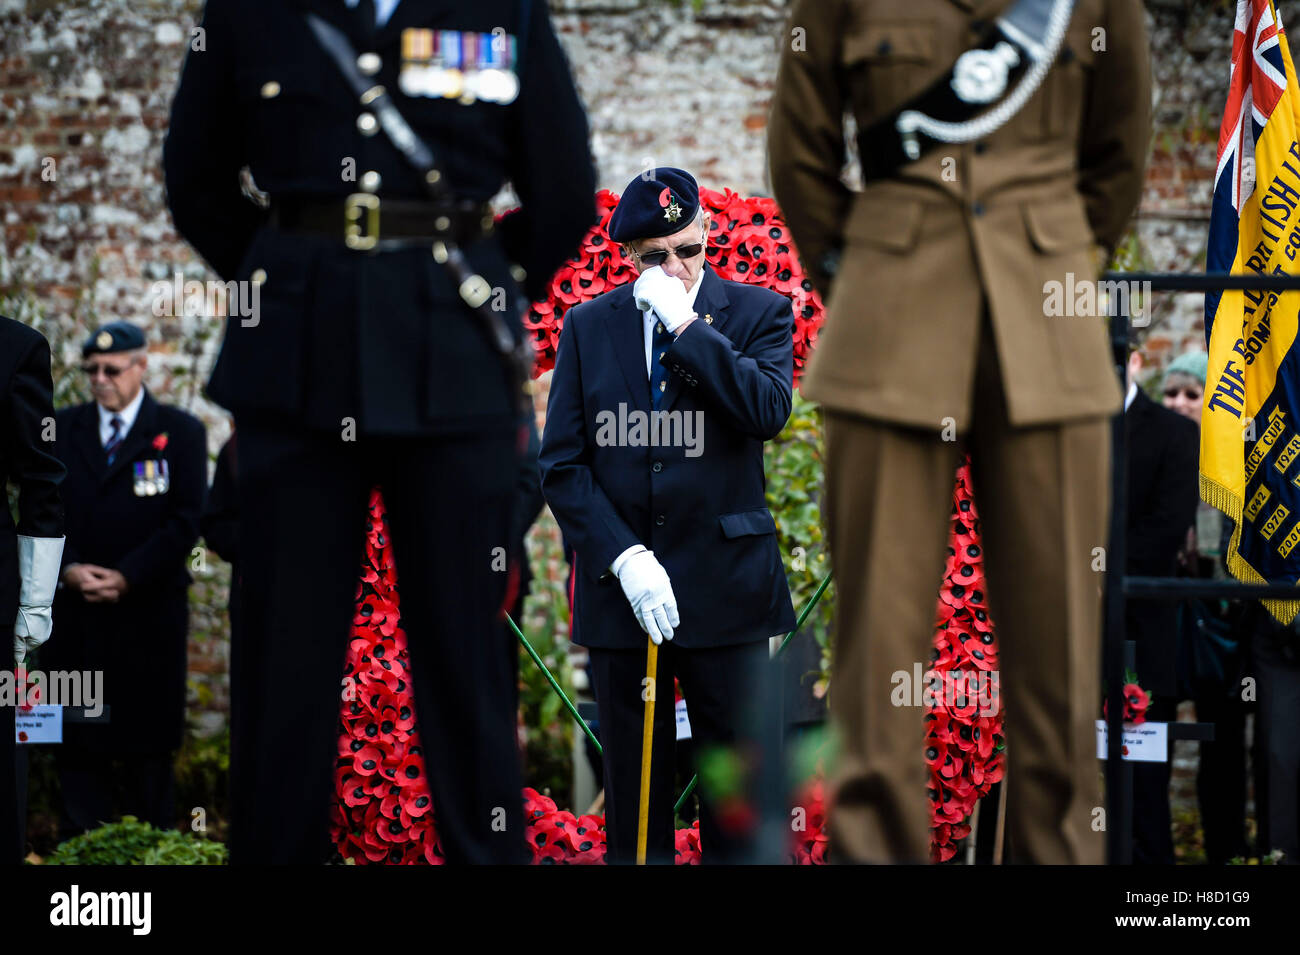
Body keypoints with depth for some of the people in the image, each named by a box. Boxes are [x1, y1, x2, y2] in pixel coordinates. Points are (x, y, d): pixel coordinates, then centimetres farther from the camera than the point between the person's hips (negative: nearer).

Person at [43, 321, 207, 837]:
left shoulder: (180, 432, 2)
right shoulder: (61, 429, 11)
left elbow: (187, 519, -5)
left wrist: (127, 577, -13)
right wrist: (69, 569, -10)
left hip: (148, 613, -3)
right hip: (73, 612, 3)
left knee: (147, 745, 1)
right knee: (77, 745, 2)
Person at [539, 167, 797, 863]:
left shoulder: (759, 314, 3)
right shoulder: (588, 326, 7)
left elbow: (769, 412, -15)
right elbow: (560, 464, 3)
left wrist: (685, 324, -16)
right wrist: (622, 558, -10)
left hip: (725, 586, -1)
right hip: (619, 586, 2)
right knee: (632, 782, 5)